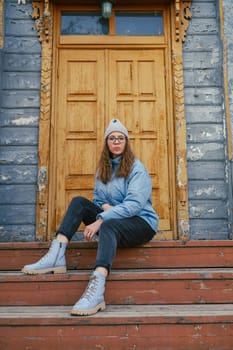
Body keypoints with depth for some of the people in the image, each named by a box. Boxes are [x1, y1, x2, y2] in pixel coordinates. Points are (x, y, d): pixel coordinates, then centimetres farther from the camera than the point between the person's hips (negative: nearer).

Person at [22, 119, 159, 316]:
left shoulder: (137, 168, -7)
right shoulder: (103, 169, 13)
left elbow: (134, 204, -20)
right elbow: (98, 199, 14)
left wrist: (100, 220, -29)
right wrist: (104, 206, -12)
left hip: (141, 222, -6)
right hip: (112, 221, 6)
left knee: (108, 226, -39)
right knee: (79, 202, -11)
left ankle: (96, 291, -59)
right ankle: (56, 257, -27)